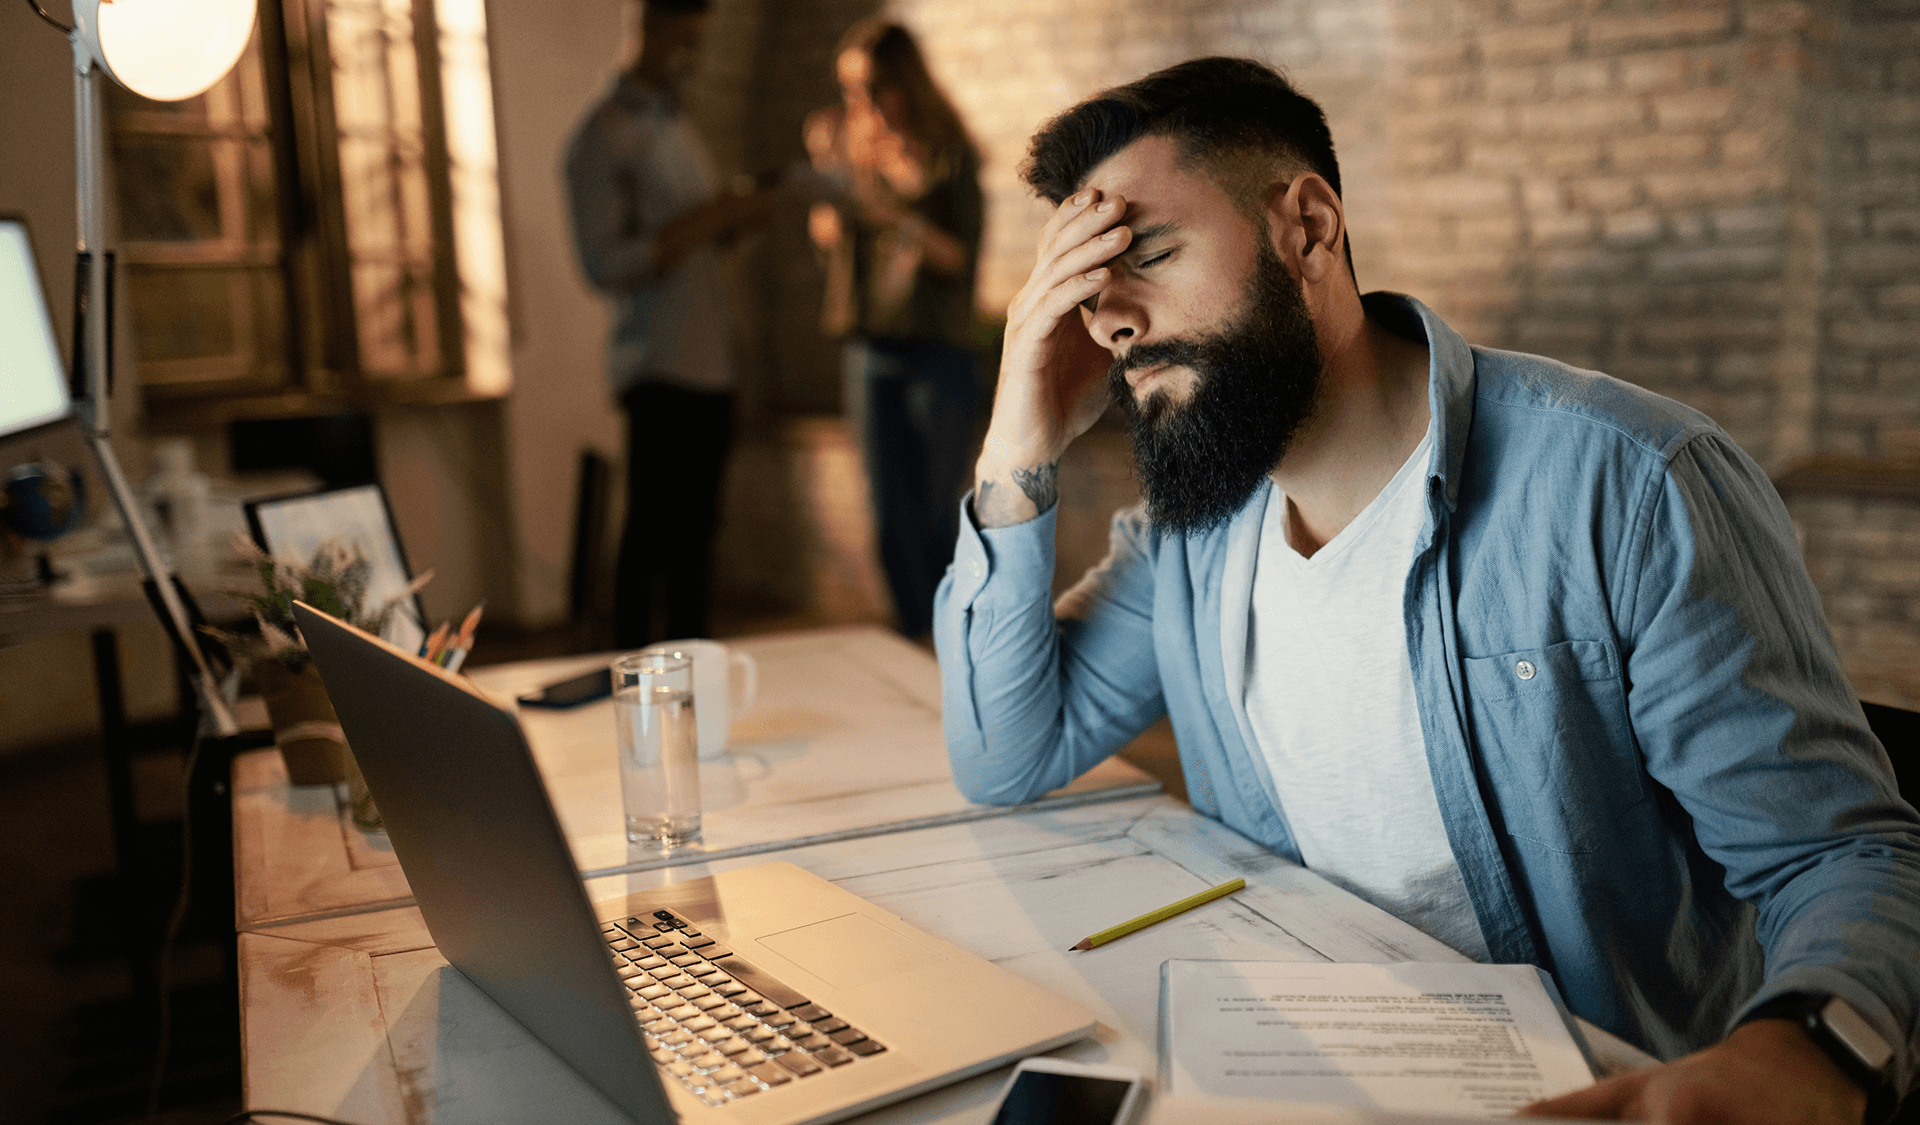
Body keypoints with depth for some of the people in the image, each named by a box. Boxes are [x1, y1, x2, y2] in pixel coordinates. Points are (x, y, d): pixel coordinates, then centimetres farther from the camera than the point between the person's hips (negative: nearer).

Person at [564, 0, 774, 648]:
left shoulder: (677, 125, 19)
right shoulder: (604, 138, -8)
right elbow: (605, 266, -17)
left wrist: (735, 219, 4)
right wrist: (708, 219, -18)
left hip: (709, 363, 8)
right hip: (659, 368, -8)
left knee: (697, 526, 11)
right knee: (652, 533, -4)